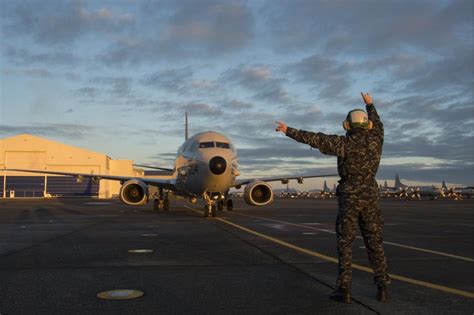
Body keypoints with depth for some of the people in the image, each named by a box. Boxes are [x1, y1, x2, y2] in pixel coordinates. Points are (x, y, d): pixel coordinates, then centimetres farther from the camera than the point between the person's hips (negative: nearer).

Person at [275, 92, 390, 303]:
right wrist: (369, 104, 43)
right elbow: (377, 124, 25)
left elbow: (315, 139, -16)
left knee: (345, 244, 2)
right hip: (370, 197, 4)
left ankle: (344, 290, 1)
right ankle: (382, 288, 7)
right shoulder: (375, 140, 2)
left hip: (348, 197, -3)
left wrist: (289, 131, -10)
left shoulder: (345, 143, -10)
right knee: (375, 243, 8)